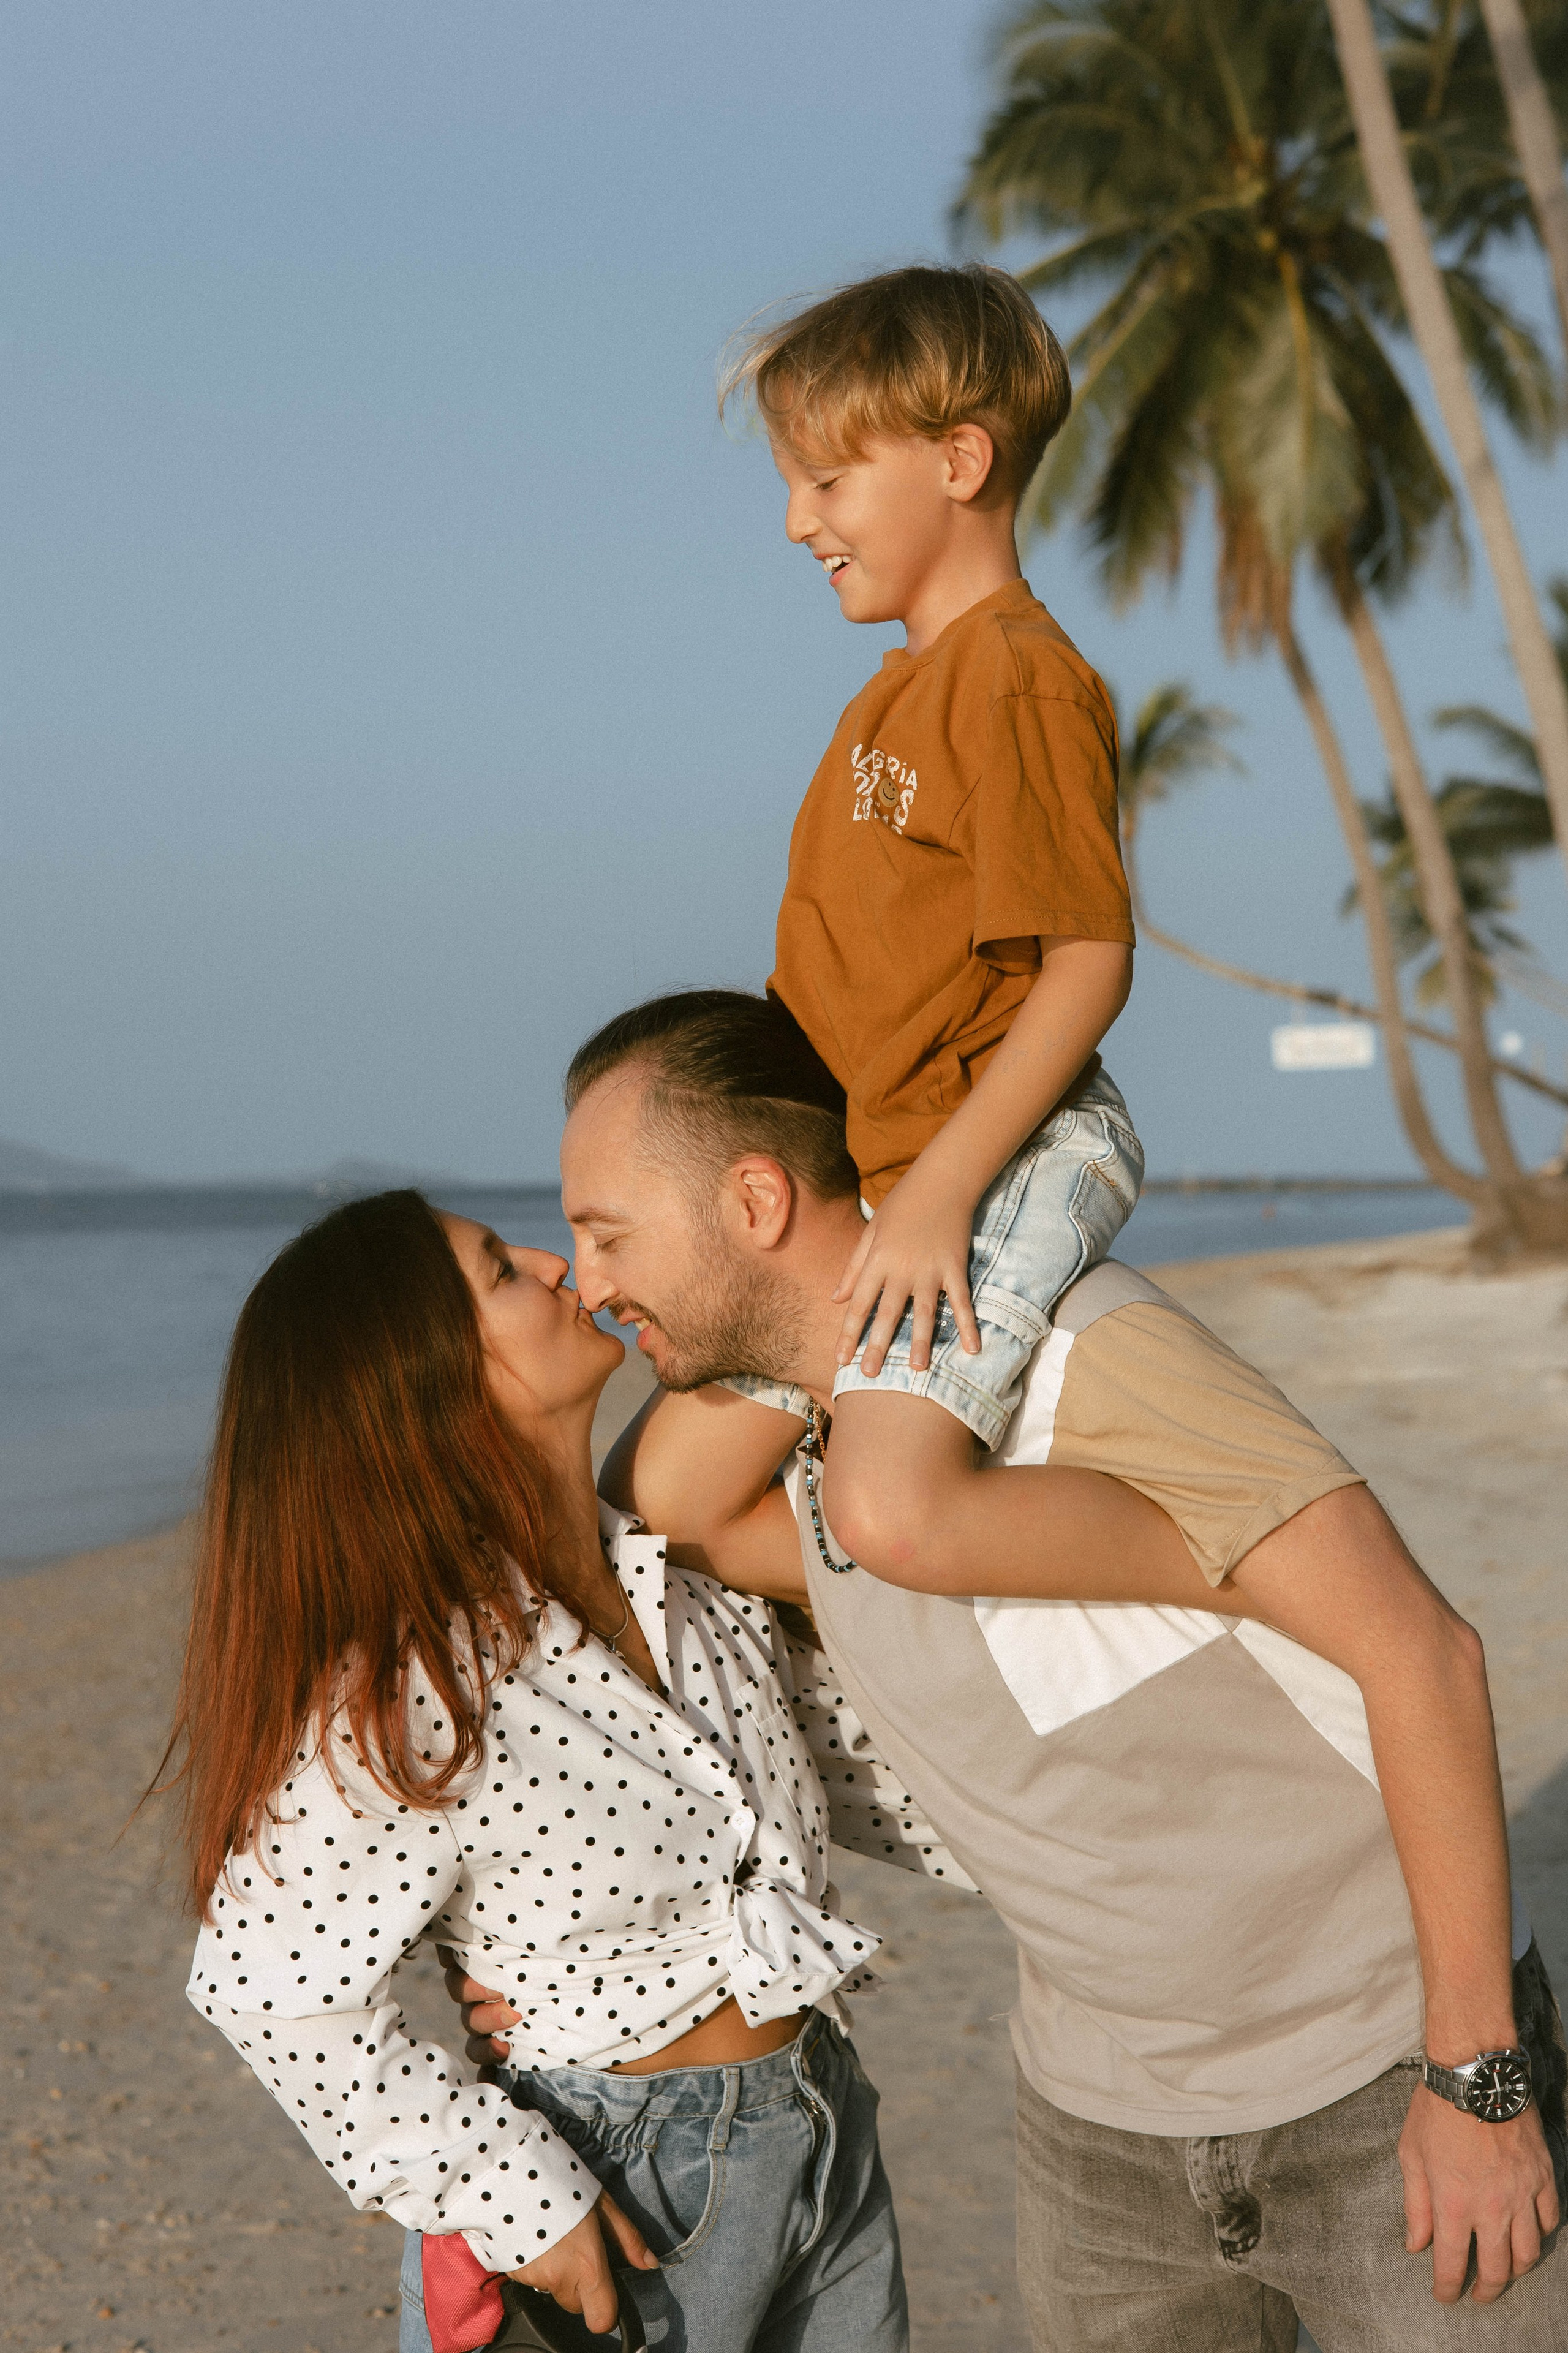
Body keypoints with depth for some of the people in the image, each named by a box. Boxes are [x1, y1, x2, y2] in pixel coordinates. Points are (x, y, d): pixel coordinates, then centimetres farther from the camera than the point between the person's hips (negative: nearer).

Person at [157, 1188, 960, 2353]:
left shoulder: (688, 1572, -1)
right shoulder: (407, 1693, -25)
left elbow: (839, 1749, 14)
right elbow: (274, 1985, -21)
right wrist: (508, 2200, -17)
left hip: (821, 2126, 7)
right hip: (619, 2194, -7)